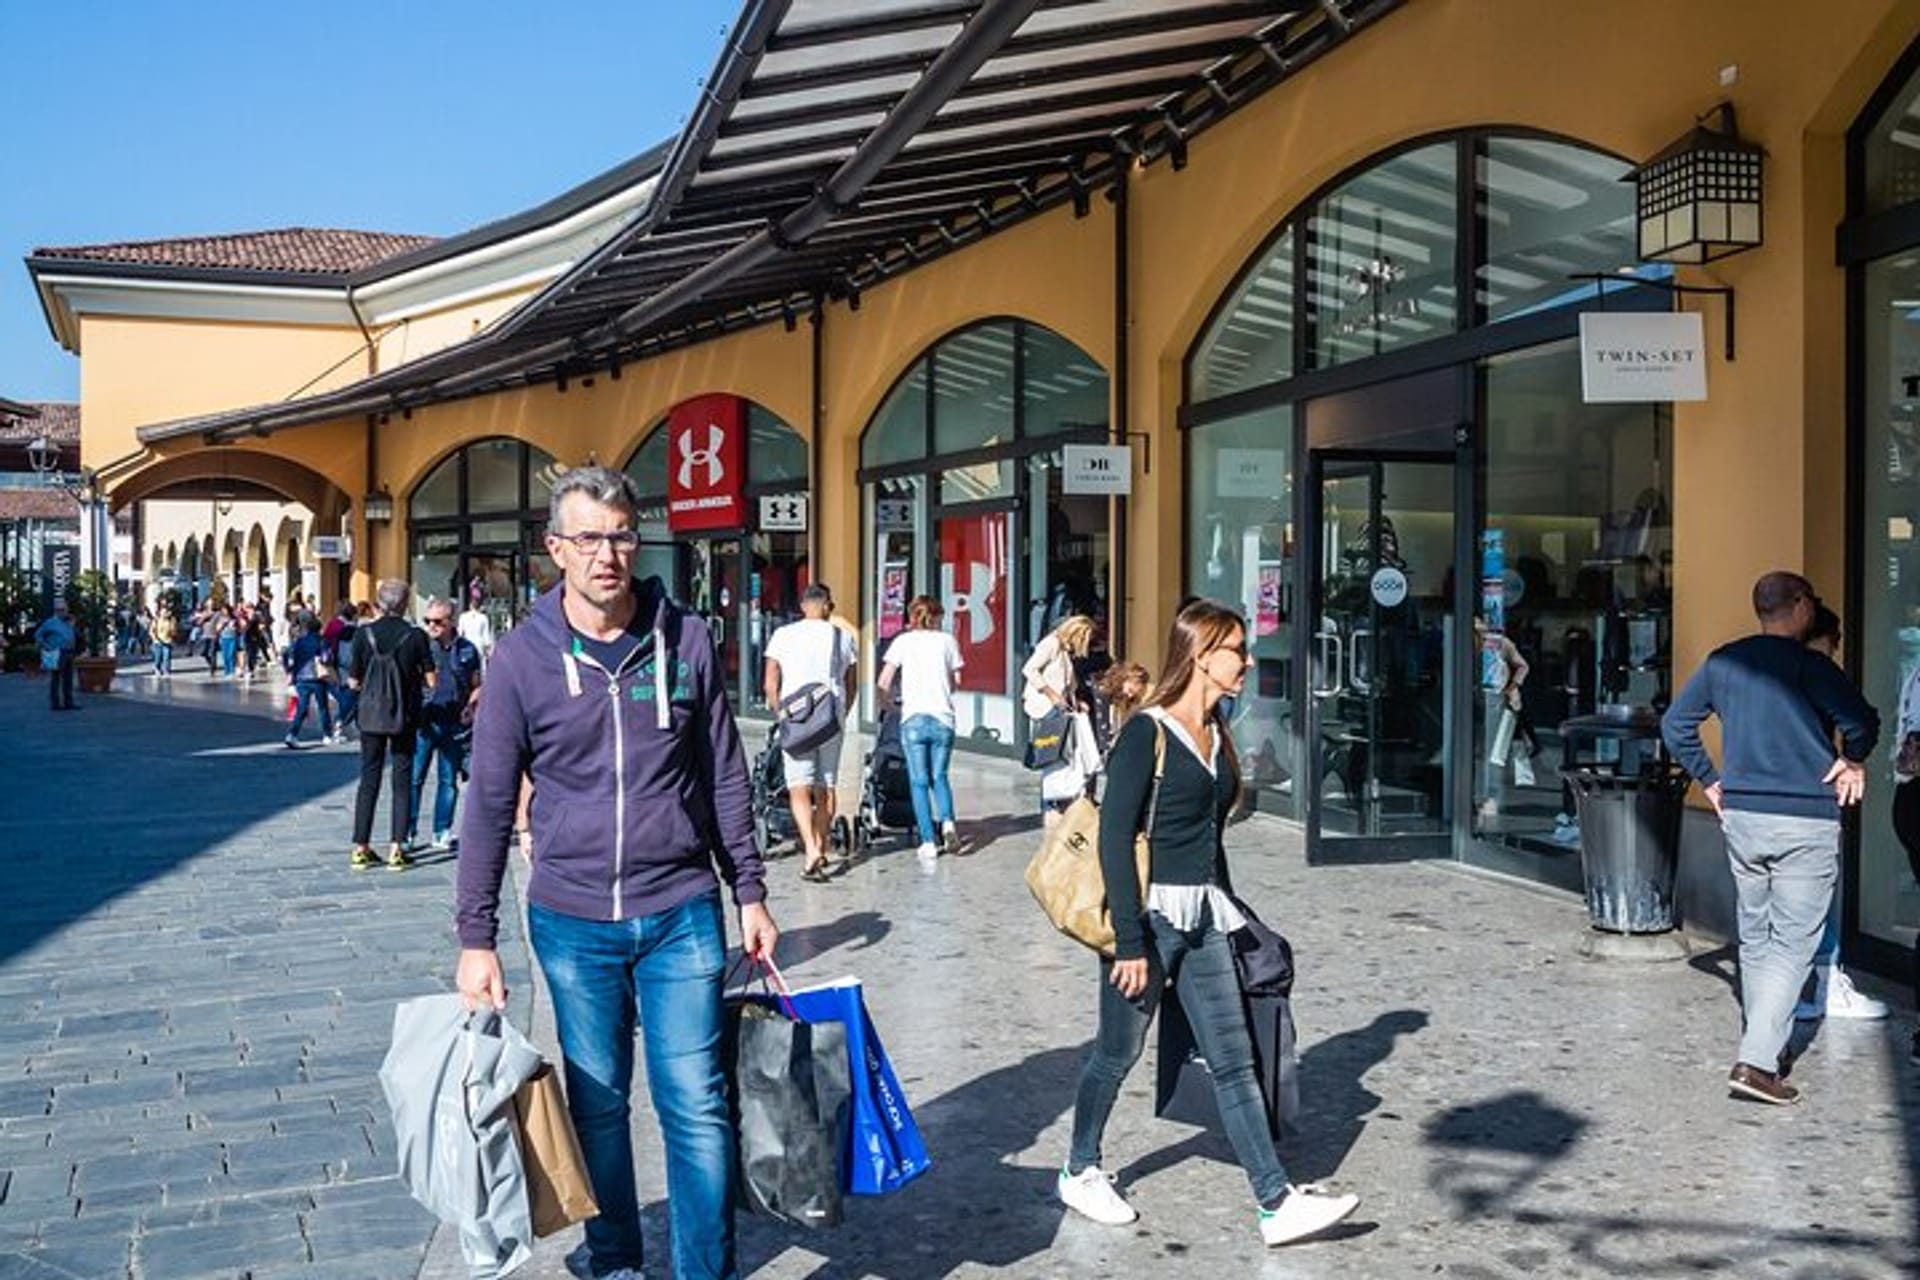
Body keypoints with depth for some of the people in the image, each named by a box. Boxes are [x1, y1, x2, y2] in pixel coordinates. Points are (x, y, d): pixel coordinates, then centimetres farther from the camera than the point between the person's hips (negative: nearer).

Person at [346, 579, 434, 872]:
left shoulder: (364, 634, -6)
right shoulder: (416, 636, -10)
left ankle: (360, 848, 12)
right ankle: (396, 848, 3)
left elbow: (353, 682, -3)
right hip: (405, 717, -1)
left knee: (369, 779, 11)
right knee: (402, 781, 7)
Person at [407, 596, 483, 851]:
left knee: (449, 780, 8)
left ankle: (442, 832, 17)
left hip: (454, 725, 2)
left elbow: (477, 686, 15)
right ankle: (408, 830, 7)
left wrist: (471, 706, -3)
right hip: (423, 722, -2)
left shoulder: (466, 649, 7)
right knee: (414, 778, -2)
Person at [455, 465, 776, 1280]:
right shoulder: (522, 657, -4)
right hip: (571, 918, 0)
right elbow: (489, 805, -1)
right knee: (596, 1099, 13)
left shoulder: (685, 640, -2)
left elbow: (724, 778, 5)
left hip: (680, 912, 0)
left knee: (696, 1105, 1)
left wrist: (750, 892, 5)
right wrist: (476, 937, -2)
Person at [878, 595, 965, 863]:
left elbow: (884, 682, 0)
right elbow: (954, 684, 8)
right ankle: (947, 821, -5)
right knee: (939, 776, 18)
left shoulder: (904, 641, 4)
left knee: (919, 782, 5)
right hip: (943, 719, 2)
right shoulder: (947, 641, 8)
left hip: (913, 719, -1)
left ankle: (928, 841, 1)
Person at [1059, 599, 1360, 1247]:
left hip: (1205, 921, 7)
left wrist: (1228, 912, 19)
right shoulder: (1147, 733, -14)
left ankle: (1278, 1204, 7)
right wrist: (1129, 943, -20)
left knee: (1234, 1059, 5)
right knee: (1117, 1052, 9)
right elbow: (1114, 839, -18)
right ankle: (1079, 1173, 29)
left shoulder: (1216, 733, 10)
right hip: (1151, 916, -7)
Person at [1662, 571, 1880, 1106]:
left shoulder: (1722, 661, 7)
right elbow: (1861, 720, -19)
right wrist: (1853, 762, 0)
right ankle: (1757, 1062, -10)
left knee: (1754, 938, 17)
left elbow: (1674, 723, 12)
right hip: (1807, 822, -6)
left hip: (1741, 817, 6)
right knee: (1793, 946, -2)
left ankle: (1765, 1049, 27)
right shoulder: (1809, 664, -10)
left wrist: (1708, 780, 17)